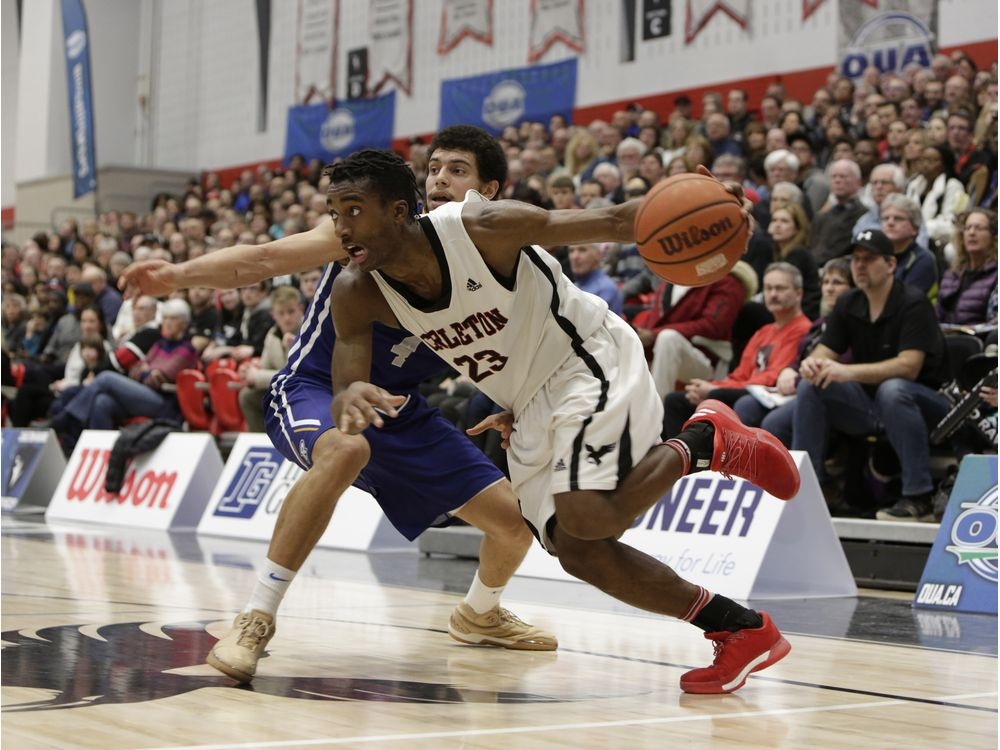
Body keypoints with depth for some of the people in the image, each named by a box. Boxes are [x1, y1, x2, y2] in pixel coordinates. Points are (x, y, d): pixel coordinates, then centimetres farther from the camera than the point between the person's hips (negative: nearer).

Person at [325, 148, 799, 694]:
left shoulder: (483, 227, -26)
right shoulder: (356, 294, -11)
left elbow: (613, 222, -21)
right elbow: (342, 403, -13)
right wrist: (351, 398, -39)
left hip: (589, 361, -7)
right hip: (529, 408, 7)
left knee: (586, 520, -27)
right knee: (579, 552, 0)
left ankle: (704, 441, -1)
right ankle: (744, 633, 12)